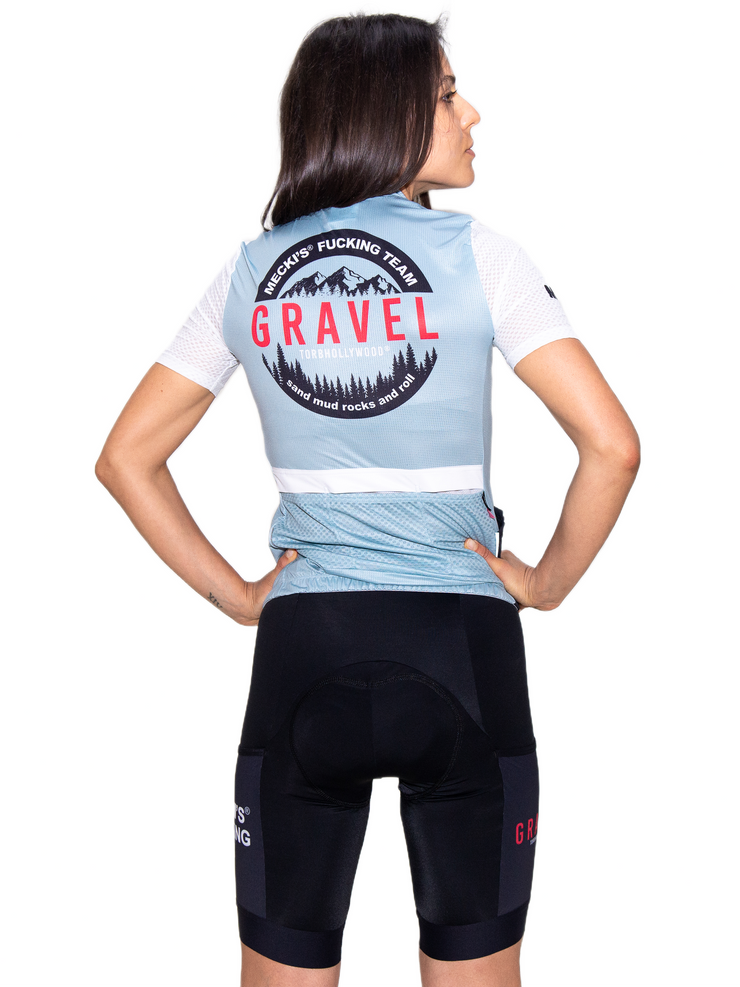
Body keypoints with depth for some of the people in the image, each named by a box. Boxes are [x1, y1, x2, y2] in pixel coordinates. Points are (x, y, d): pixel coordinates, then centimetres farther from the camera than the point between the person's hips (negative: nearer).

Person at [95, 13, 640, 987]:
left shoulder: (250, 273, 5)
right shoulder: (475, 255, -5)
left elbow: (127, 457, 9)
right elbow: (611, 443, -11)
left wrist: (234, 594, 10)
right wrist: (549, 580, 2)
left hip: (301, 649, 3)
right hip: (463, 649, -2)